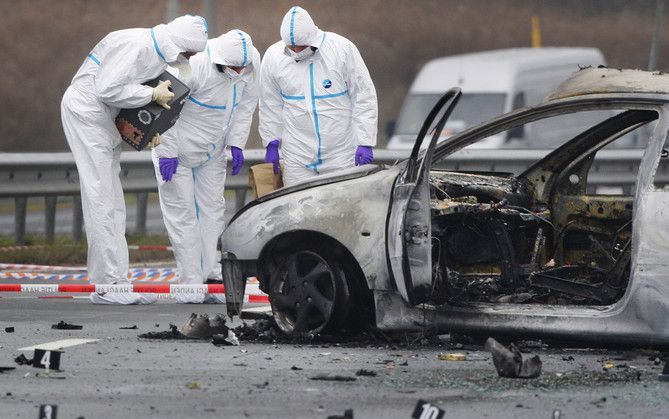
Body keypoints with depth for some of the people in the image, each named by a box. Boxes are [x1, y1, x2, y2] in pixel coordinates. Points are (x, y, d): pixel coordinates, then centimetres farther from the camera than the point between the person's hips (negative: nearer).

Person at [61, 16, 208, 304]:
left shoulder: (159, 53, 9)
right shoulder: (134, 45, -22)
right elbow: (107, 89, -27)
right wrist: (153, 95, -20)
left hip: (106, 120, 10)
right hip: (86, 112, -10)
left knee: (113, 202, 9)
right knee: (100, 199, -11)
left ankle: (117, 281, 11)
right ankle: (107, 285, -12)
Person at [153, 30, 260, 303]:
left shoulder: (252, 61, -13)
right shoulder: (194, 67, -33)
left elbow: (245, 105, 2)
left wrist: (236, 144, -3)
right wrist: (167, 153, -22)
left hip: (211, 149, 6)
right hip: (178, 147, -6)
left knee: (212, 209, 6)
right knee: (182, 214, -7)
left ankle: (210, 272, 13)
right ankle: (190, 286, -7)